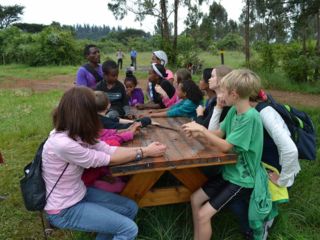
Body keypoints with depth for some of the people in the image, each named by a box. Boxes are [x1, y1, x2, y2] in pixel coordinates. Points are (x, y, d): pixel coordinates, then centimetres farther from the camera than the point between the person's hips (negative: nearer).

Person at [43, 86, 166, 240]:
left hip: (79, 194, 8)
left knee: (131, 208, 11)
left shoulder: (76, 134, -5)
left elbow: (109, 150, -5)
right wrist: (145, 152, -14)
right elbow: (108, 160, -23)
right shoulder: (63, 144, -32)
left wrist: (144, 148, -11)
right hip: (64, 210, -8)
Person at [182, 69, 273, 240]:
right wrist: (199, 134, -10)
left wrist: (202, 129, -20)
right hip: (230, 170, 8)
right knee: (195, 199, 10)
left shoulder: (251, 117, -27)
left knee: (204, 215, -11)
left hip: (242, 178, -8)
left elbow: (225, 146, -25)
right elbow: (220, 133, 7)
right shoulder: (233, 110, 0)